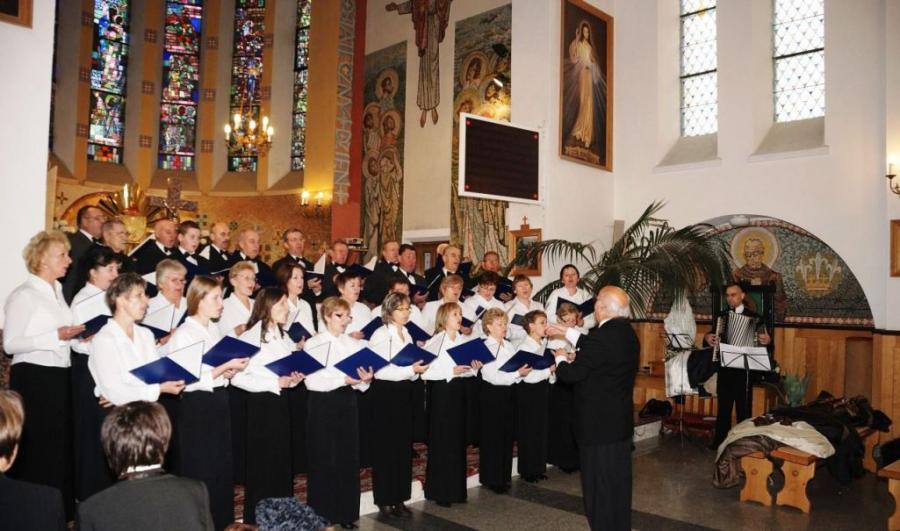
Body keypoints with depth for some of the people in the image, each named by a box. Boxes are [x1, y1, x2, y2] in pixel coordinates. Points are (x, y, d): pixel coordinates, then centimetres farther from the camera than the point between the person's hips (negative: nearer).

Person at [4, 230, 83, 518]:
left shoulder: (57, 291, 12)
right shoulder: (24, 295, -11)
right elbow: (10, 344, -17)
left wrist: (76, 335, 5)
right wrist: (55, 336, -23)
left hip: (60, 376, 8)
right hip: (34, 377, -8)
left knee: (61, 444, 12)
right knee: (37, 448, -1)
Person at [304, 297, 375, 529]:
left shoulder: (354, 344, 10)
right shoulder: (313, 344, -3)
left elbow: (361, 379, 9)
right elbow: (312, 380, -14)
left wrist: (365, 379, -14)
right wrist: (343, 380, -24)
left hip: (347, 402, 4)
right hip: (323, 404, -4)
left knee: (349, 456, 7)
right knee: (324, 459, 2)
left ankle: (346, 512, 18)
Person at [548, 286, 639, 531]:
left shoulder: (602, 336, -25)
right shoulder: (627, 333, 2)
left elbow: (572, 374, -21)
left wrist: (561, 358, 0)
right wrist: (567, 332, 23)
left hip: (598, 423, -9)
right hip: (622, 420, 9)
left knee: (599, 482, 6)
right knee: (619, 479, 20)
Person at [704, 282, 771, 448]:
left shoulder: (754, 317, -1)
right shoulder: (721, 316, 11)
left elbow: (763, 339, 0)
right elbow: (713, 337, 20)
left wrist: (767, 340, -21)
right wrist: (708, 338, 0)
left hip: (744, 368, -4)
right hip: (724, 368, 4)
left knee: (744, 408, 3)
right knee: (723, 406, 11)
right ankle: (720, 441, 18)